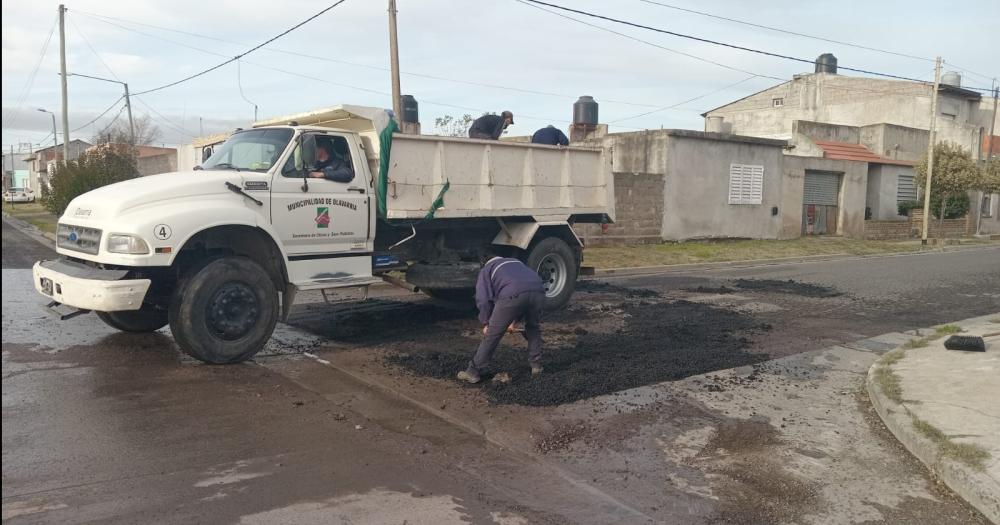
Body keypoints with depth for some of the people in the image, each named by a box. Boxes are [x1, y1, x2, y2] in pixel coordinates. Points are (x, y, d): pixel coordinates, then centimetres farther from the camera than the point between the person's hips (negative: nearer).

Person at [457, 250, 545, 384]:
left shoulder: (486, 269, 29)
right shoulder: (516, 262, 44)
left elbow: (483, 299, 15)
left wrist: (486, 323, 28)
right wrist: (514, 321, 49)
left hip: (513, 294, -4)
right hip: (538, 290, 4)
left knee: (492, 334, 7)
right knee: (533, 328, 30)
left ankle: (473, 372, 13)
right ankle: (536, 365, 33)